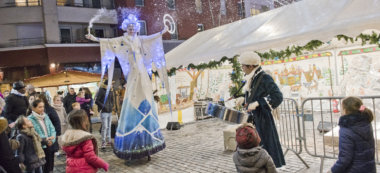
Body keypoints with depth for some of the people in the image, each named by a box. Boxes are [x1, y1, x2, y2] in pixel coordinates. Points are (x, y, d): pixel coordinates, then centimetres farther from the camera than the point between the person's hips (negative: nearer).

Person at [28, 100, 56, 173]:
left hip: (49, 146, 6)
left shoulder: (46, 116, 7)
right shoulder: (30, 119, -12)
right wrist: (45, 139, -18)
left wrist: (52, 139, -9)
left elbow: (52, 129, 8)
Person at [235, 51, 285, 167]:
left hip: (263, 119, -8)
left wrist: (257, 103, -25)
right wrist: (243, 99, 6)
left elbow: (277, 97, -20)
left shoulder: (265, 78, -14)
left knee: (264, 146, -1)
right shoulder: (251, 79, 10)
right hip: (252, 118, 8)